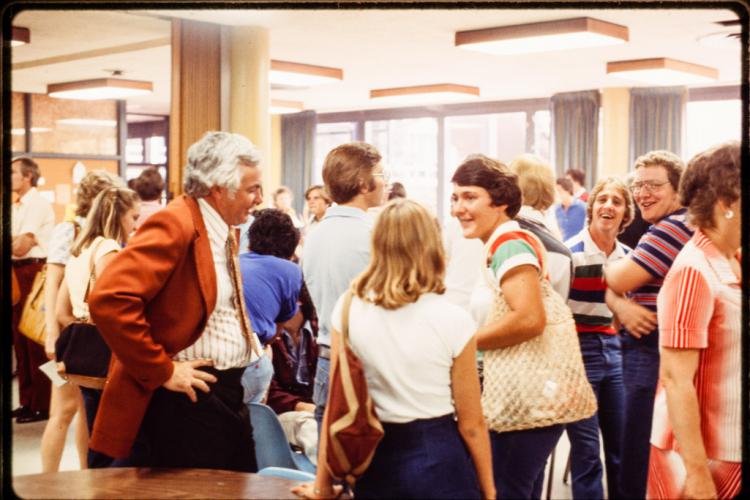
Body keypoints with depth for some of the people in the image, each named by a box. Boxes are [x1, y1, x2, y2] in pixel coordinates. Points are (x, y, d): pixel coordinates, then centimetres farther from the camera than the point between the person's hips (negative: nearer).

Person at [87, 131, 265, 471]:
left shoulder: (223, 231, 11)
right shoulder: (174, 225, -18)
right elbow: (108, 301, -29)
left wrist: (251, 343, 12)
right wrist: (161, 372, -22)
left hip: (228, 392, 9)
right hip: (187, 399, -9)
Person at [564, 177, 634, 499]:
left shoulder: (627, 257, 7)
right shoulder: (570, 253, -11)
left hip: (613, 349, 6)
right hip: (578, 350, -6)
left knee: (622, 449, 10)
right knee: (587, 453, -2)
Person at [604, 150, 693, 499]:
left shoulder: (674, 227, -15)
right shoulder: (660, 232, 19)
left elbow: (618, 279, -16)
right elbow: (612, 289, 12)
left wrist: (610, 263, 6)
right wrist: (622, 306, -11)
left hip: (655, 357, -11)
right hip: (647, 353, 11)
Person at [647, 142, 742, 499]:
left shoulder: (733, 263, 5)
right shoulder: (695, 273, -20)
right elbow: (676, 380, -22)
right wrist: (697, 471, -23)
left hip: (731, 450, 8)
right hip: (705, 456, -8)